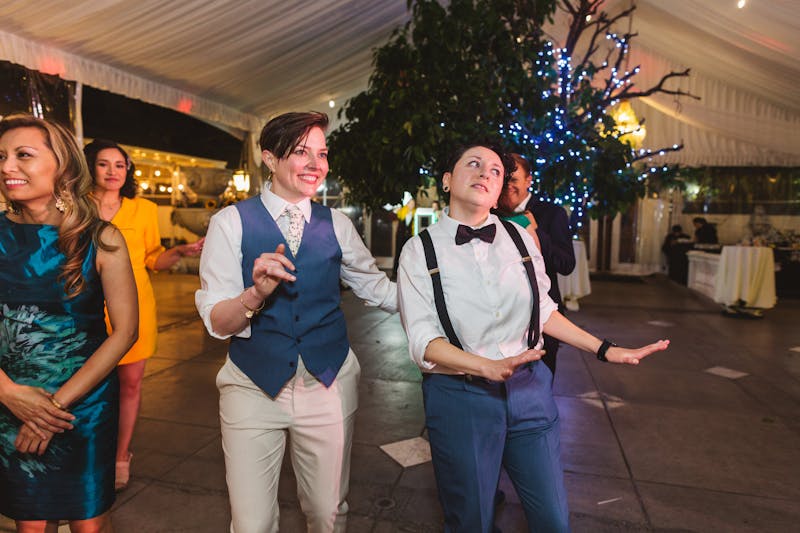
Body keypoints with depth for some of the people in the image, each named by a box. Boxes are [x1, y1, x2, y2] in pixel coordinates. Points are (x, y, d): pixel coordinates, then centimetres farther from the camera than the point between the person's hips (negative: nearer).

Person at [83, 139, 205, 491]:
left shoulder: (144, 209, 7)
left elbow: (154, 259, 9)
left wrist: (182, 251, -7)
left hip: (134, 308, 1)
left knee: (130, 382, 4)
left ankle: (122, 456, 22)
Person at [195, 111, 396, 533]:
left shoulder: (336, 224, 3)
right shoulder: (231, 223, -6)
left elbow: (376, 287, 12)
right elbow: (217, 323, -10)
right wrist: (257, 292, -30)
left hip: (329, 384, 3)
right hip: (253, 387, -2)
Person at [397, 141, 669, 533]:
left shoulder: (519, 238, 2)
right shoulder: (420, 250, -7)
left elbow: (542, 310, 11)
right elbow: (423, 339, -12)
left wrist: (604, 350, 8)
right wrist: (488, 367, -26)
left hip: (529, 391, 3)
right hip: (459, 398, -3)